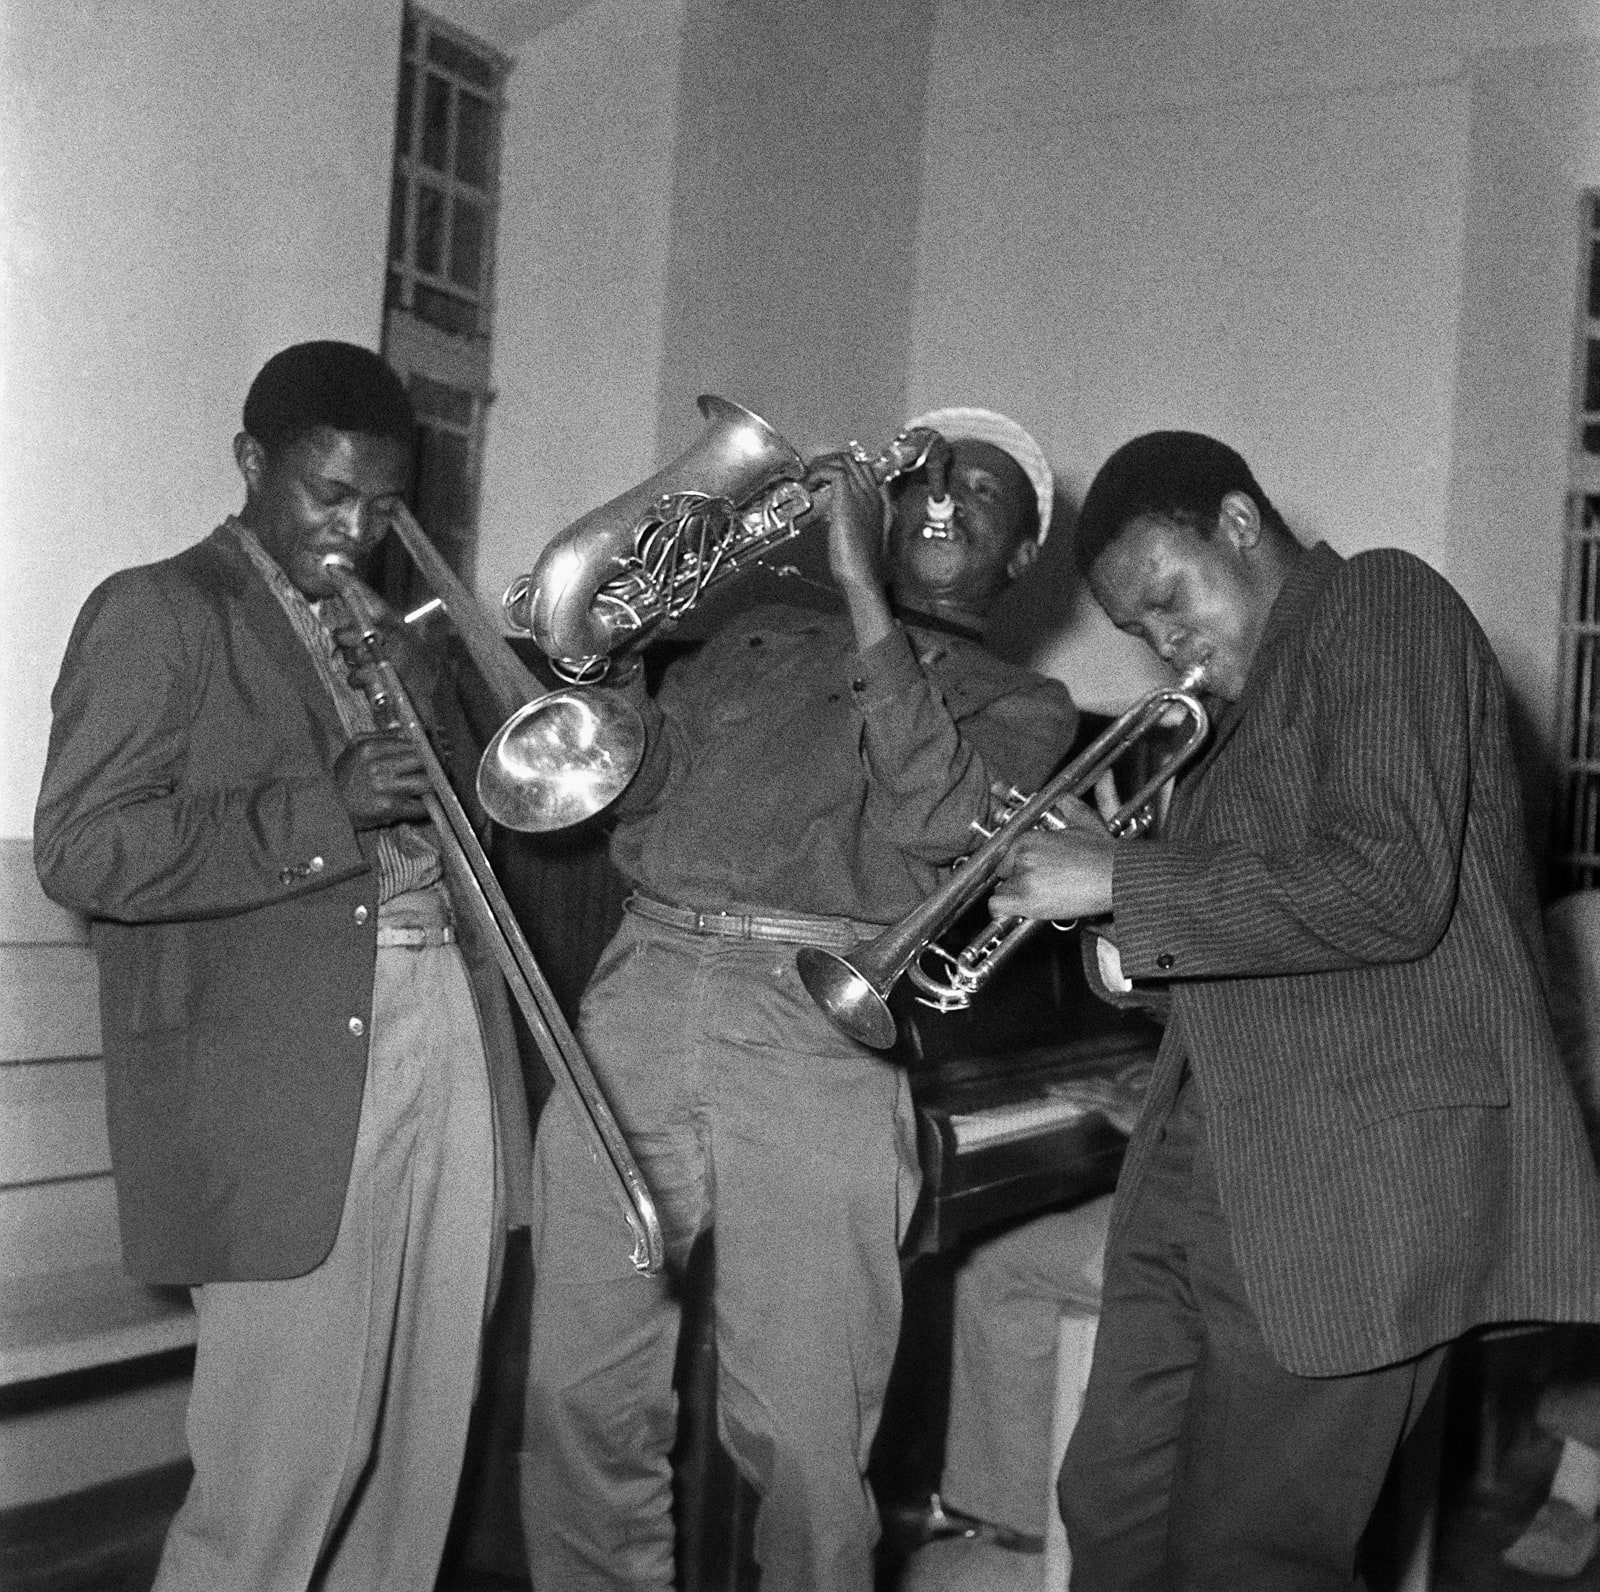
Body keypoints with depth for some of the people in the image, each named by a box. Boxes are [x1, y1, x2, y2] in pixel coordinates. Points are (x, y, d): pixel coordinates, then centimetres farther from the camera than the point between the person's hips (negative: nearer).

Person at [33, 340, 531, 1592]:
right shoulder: (159, 613, 0)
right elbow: (82, 852, -10)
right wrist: (324, 809, -16)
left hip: (451, 1047, 7)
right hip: (286, 1081, -6)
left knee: (422, 1443, 10)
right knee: (288, 1460, -3)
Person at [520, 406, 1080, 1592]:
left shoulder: (1020, 705, 16)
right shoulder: (754, 646, 25)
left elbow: (937, 818, -6)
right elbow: (630, 787, 19)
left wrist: (860, 582, -5)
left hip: (821, 1033, -3)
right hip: (640, 996, 3)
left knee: (802, 1438, -5)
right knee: (581, 1398, 3)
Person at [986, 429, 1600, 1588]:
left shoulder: (1381, 604, -4)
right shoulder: (1247, 703, 23)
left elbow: (1388, 892, -19)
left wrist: (1124, 881, -13)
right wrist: (1118, 892, 7)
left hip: (1362, 1165, -9)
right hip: (1208, 1167, 9)